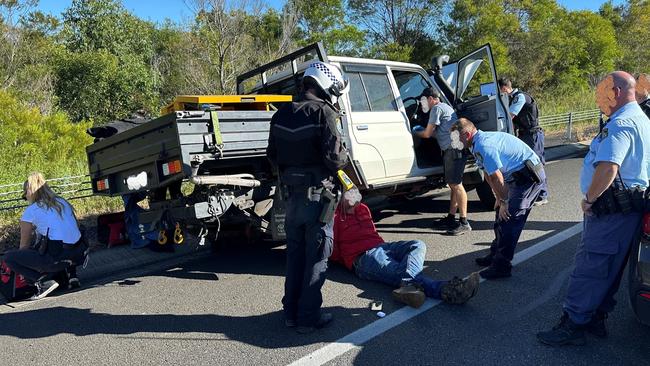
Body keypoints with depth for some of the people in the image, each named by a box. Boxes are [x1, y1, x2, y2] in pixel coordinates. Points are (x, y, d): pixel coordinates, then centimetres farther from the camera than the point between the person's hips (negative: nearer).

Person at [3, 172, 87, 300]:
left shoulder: (31, 211, 3)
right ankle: (72, 275, 21)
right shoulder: (63, 202, 17)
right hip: (80, 255, 6)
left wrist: (23, 271, 27)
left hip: (58, 259, -6)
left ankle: (43, 281, -6)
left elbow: (24, 245, 11)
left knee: (9, 258, 8)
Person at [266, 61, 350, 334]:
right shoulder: (323, 112, -14)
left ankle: (291, 312, 25)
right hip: (317, 194, -6)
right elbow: (334, 157, -19)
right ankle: (309, 317, 12)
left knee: (294, 254, 17)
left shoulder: (282, 114, 8)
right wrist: (345, 158, 1)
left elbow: (273, 155, 12)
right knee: (316, 257, 5)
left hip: (292, 194, 6)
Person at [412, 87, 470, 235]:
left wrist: (415, 132, 13)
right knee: (453, 184, 14)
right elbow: (437, 132, 26)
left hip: (454, 150, -11)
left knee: (456, 184, -12)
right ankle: (451, 217, 22)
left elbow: (428, 134, -5)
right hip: (451, 150, 11)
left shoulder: (437, 108, -6)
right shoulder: (445, 107, 26)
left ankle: (464, 223, -12)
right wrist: (421, 130, 24)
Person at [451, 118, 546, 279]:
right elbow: (488, 174, 17)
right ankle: (496, 255, 29)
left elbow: (497, 177, -22)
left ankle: (501, 266, -3)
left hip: (529, 176, -10)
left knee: (508, 221, -9)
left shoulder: (482, 146, -21)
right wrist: (499, 199, 17)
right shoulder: (481, 141, 12)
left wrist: (504, 201, -12)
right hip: (524, 176, 10)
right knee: (502, 218, 16)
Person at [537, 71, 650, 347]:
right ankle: (596, 318, 28)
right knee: (609, 268, 17)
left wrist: (589, 199, -17)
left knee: (589, 267, -5)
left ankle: (573, 325, 2)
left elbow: (608, 168, -31)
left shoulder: (621, 123, -18)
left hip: (611, 210, -11)